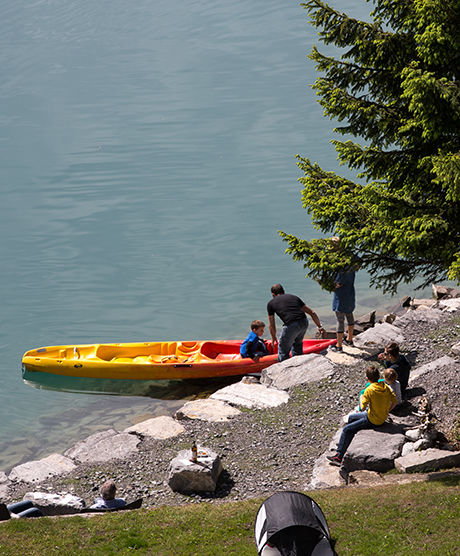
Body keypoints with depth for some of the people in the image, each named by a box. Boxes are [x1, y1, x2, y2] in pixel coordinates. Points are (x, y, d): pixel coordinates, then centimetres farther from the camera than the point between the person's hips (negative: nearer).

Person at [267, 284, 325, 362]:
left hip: (291, 325, -5)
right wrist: (319, 326, 36)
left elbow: (271, 325, 23)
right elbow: (312, 313, 26)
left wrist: (274, 338, 39)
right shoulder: (294, 297, 26)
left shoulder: (271, 303, 17)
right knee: (297, 345, 30)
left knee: (283, 352, 10)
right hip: (304, 323, 5)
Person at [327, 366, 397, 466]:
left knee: (346, 429, -3)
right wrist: (386, 412, 12)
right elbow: (394, 401, 3)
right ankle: (345, 444, 34)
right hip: (383, 417, 8)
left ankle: (339, 456, -2)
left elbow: (363, 408, -21)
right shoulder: (385, 387, -3)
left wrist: (361, 398, -2)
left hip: (373, 421, -8)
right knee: (351, 417, 24)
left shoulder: (370, 390, -24)